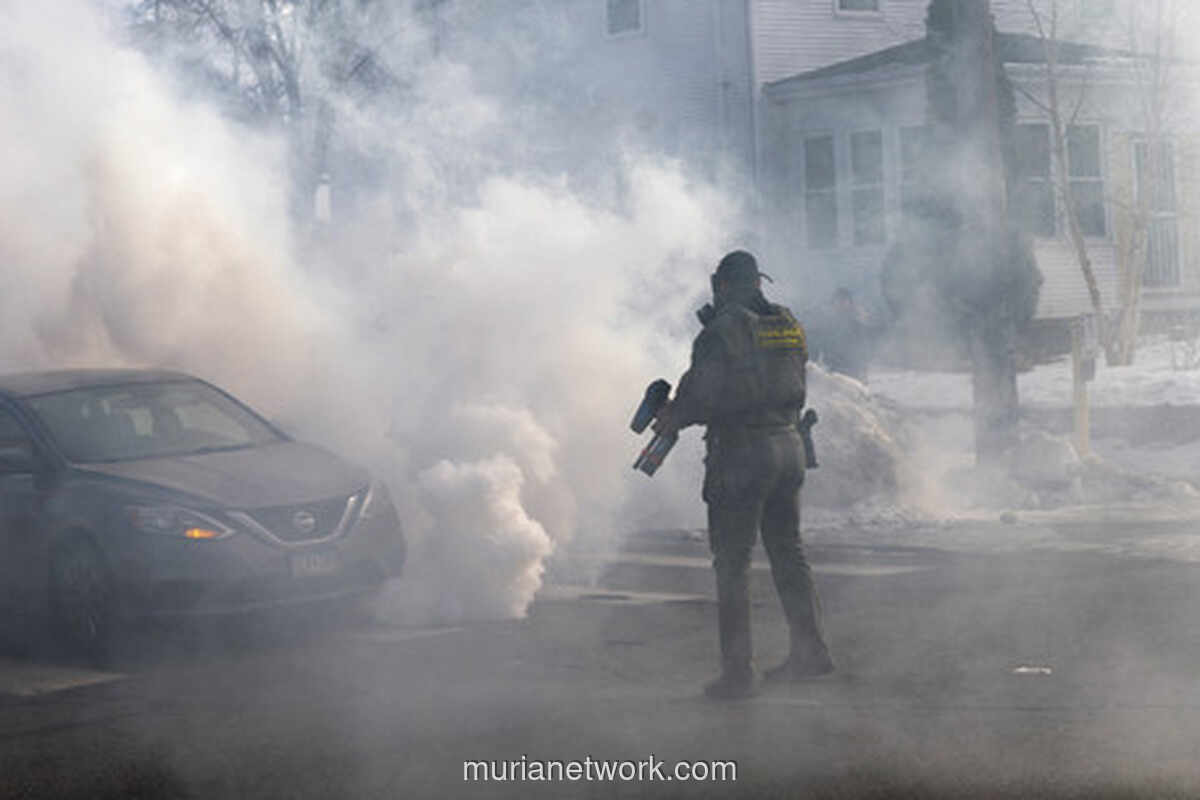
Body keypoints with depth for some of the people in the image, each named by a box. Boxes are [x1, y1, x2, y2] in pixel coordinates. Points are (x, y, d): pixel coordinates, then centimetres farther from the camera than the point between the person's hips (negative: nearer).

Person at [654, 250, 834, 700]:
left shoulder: (721, 332, -12)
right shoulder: (788, 325, 8)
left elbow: (701, 395, -13)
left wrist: (671, 418, 4)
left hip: (741, 451, -7)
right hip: (788, 444, 7)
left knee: (732, 564, -1)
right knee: (787, 553, 19)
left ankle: (738, 672, -2)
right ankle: (810, 650, 22)